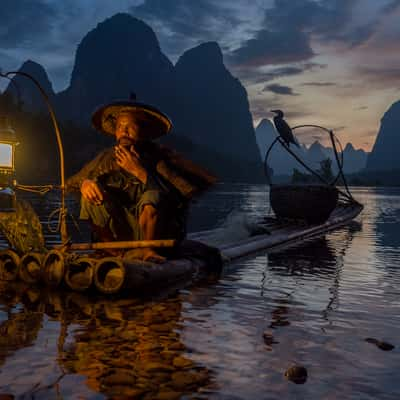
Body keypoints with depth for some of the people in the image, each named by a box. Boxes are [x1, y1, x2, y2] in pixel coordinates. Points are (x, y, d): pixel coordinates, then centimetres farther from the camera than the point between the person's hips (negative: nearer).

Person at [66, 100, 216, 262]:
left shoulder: (162, 156, -12)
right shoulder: (108, 158, 0)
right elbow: (71, 183, 7)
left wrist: (140, 172, -27)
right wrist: (84, 183, -18)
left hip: (159, 232, -4)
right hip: (119, 233, 4)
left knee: (153, 195, -32)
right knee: (92, 191, -15)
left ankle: (148, 250, -13)